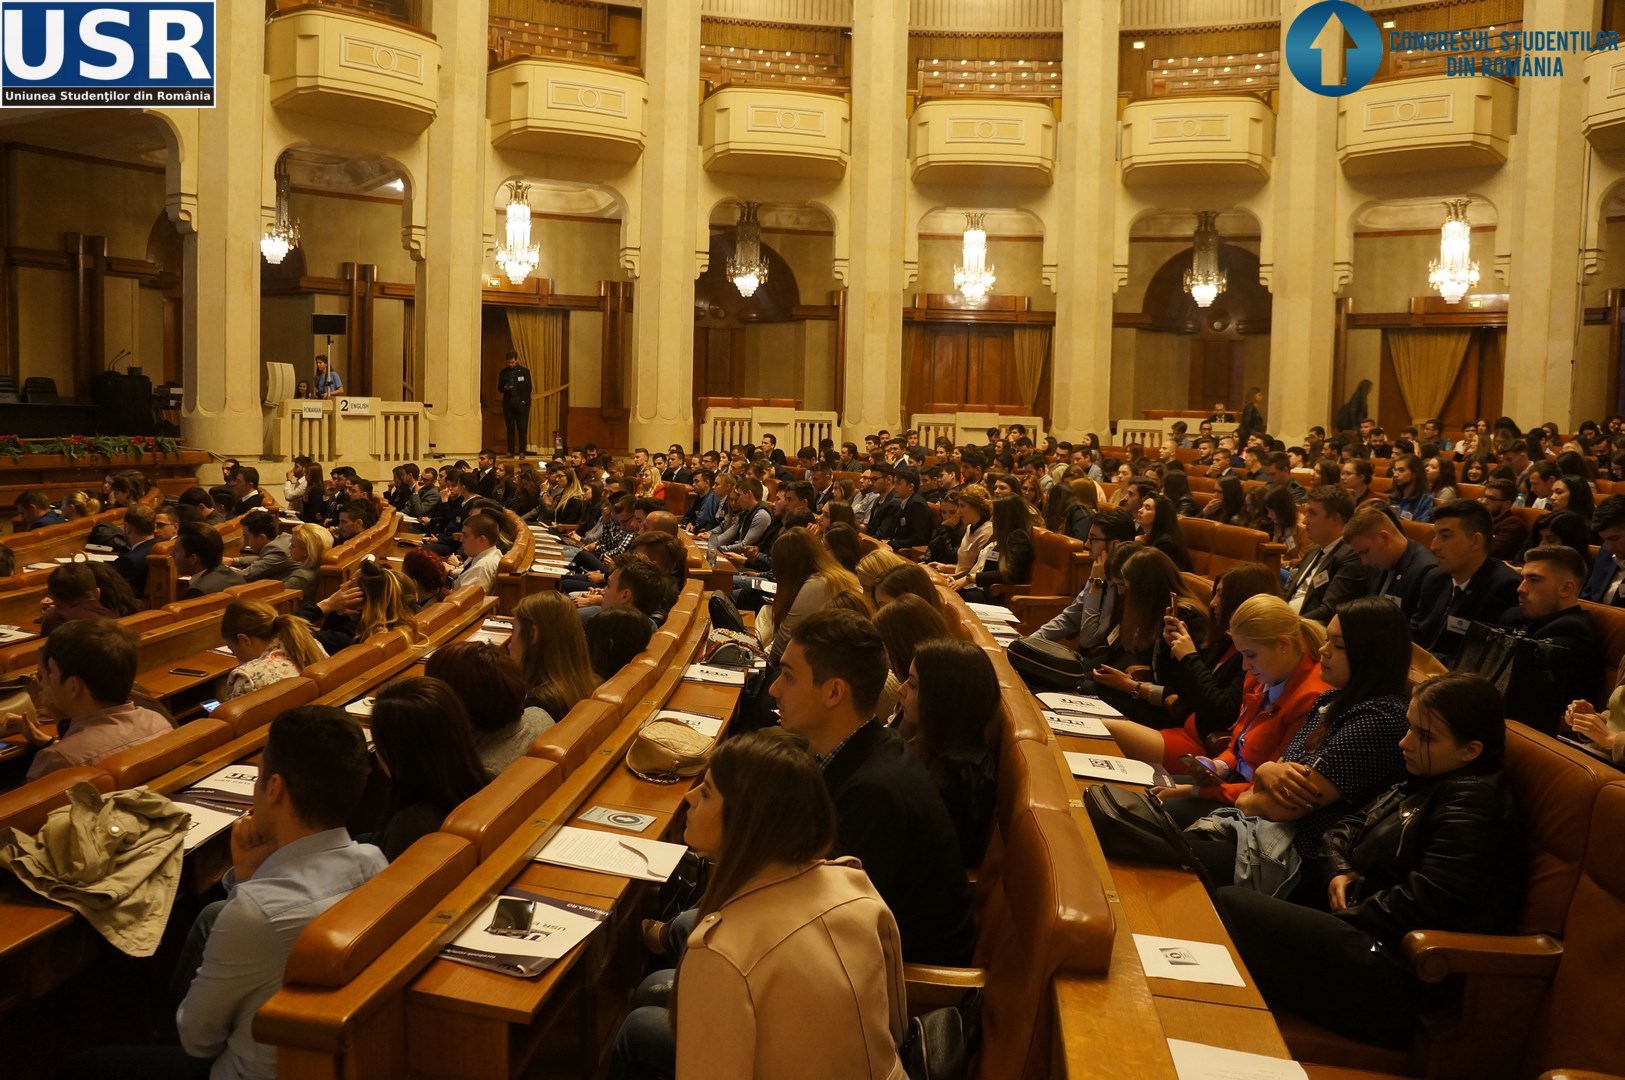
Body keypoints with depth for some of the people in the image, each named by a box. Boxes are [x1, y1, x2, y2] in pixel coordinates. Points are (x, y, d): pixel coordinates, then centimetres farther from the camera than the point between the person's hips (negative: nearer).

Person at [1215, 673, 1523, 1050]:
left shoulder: (1475, 803, -11)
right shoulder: (1423, 783, 19)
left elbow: (1426, 900, -20)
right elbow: (1350, 825, 25)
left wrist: (1344, 919, -10)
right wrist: (1339, 869, 4)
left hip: (1398, 978, -10)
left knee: (1230, 906, -19)